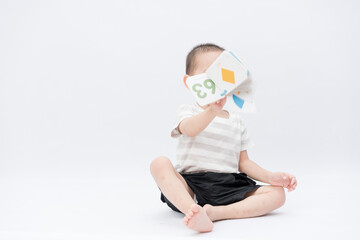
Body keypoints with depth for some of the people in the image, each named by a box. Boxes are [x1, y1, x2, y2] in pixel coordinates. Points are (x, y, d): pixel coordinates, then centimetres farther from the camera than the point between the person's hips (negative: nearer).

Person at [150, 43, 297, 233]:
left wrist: (270, 177, -2)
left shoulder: (236, 120, 19)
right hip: (190, 185, -3)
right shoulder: (188, 112, 7)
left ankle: (216, 212, -32)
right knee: (160, 163, -27)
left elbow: (243, 162, 16)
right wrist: (212, 111, -40)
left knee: (277, 194, -15)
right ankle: (193, 210, -46)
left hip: (228, 188, 4)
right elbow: (189, 130, -20)